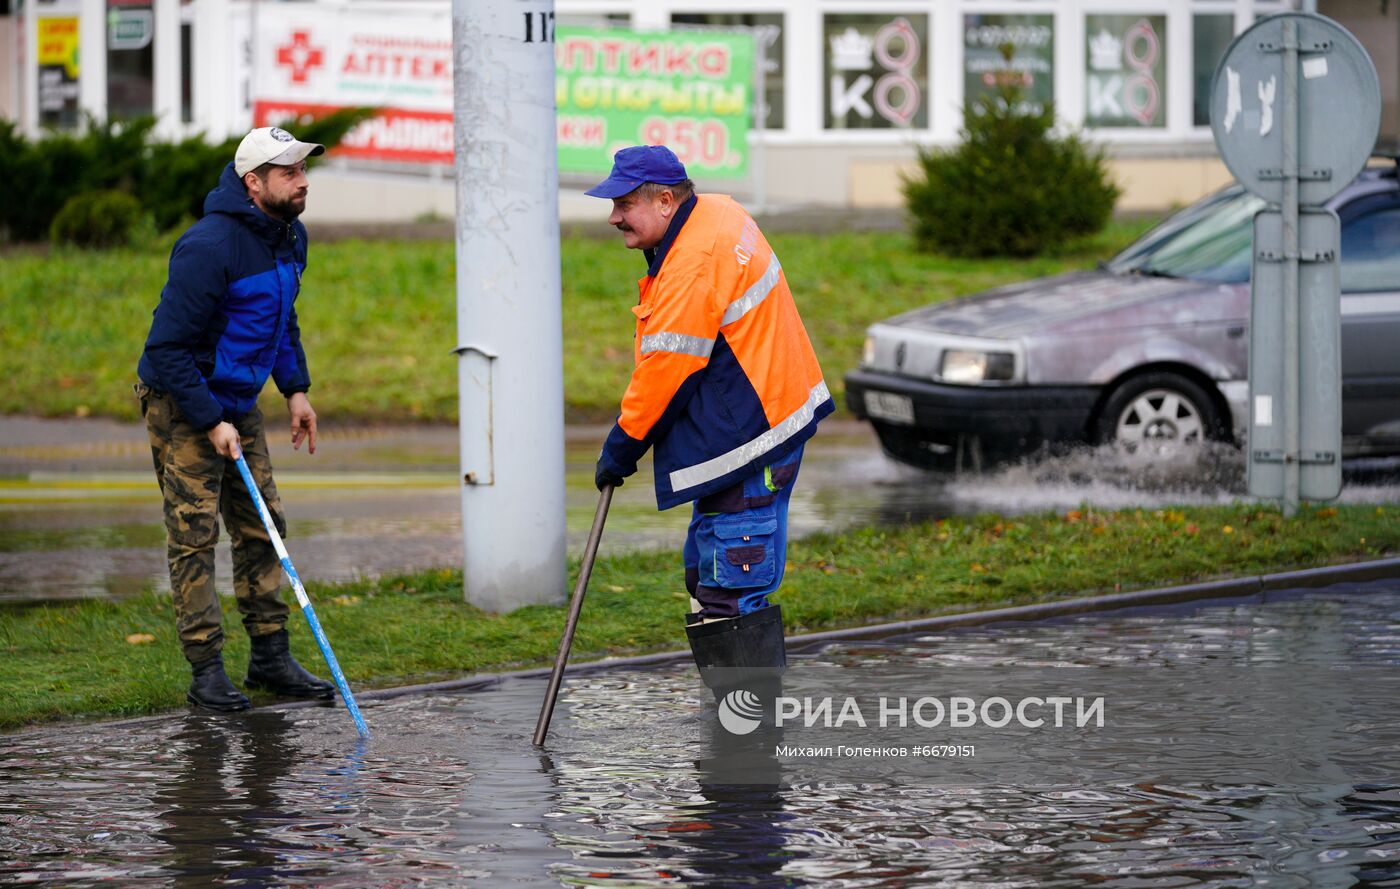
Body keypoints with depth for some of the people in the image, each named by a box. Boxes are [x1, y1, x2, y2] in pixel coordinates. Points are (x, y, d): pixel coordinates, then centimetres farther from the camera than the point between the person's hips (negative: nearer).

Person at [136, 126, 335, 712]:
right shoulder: (209, 246, -25)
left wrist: (295, 389, 11)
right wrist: (210, 422, -23)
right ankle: (206, 671, -5)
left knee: (262, 528, 8)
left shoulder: (290, 236, 2)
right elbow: (168, 346, -24)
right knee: (194, 536, -7)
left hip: (238, 404, 8)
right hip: (182, 405, -8)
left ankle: (271, 657, 14)